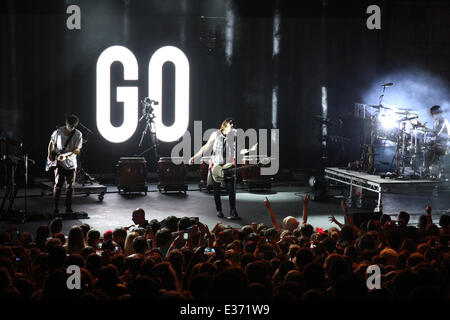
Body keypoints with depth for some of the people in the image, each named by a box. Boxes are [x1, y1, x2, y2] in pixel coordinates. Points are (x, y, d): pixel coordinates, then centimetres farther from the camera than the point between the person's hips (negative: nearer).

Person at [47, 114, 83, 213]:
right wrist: (50, 154, -2)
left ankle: (68, 208, 13)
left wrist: (66, 156, -26)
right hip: (59, 163, -1)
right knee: (57, 185, -7)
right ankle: (55, 207, 1)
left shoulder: (78, 135, -7)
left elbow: (77, 150, -12)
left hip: (71, 164, 1)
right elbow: (51, 143, 10)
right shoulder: (58, 132, -7)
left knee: (70, 186, 4)